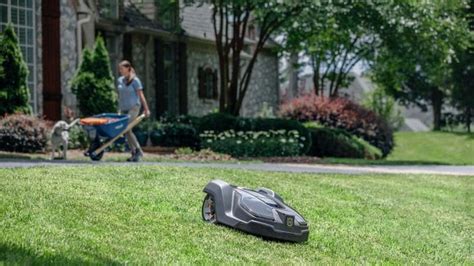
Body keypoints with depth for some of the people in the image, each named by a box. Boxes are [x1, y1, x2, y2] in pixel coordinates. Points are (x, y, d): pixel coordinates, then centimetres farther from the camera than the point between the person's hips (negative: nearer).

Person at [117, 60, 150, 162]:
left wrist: (146, 109, -9)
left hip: (133, 107, -6)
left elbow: (141, 95, -7)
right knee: (126, 131, 2)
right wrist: (119, 109, 18)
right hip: (123, 108, 6)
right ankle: (134, 153, 10)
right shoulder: (120, 80, 11)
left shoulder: (135, 80, -5)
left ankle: (138, 151, -8)